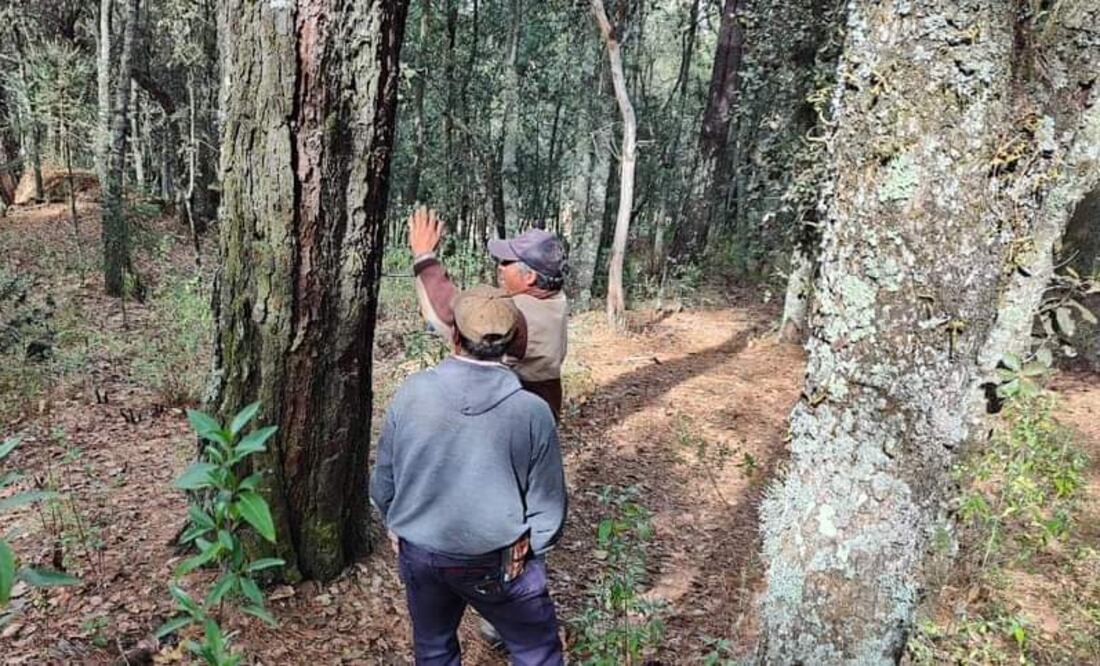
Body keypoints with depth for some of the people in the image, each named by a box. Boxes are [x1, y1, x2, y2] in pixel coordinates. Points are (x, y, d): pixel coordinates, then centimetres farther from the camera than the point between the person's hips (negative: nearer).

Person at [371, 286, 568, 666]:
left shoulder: (411, 393, -13)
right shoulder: (532, 411, -18)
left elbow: (383, 479, 0)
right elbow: (547, 505, -10)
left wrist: (395, 525, 19)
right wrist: (528, 551, 9)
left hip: (419, 555, 3)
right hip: (498, 563, -3)